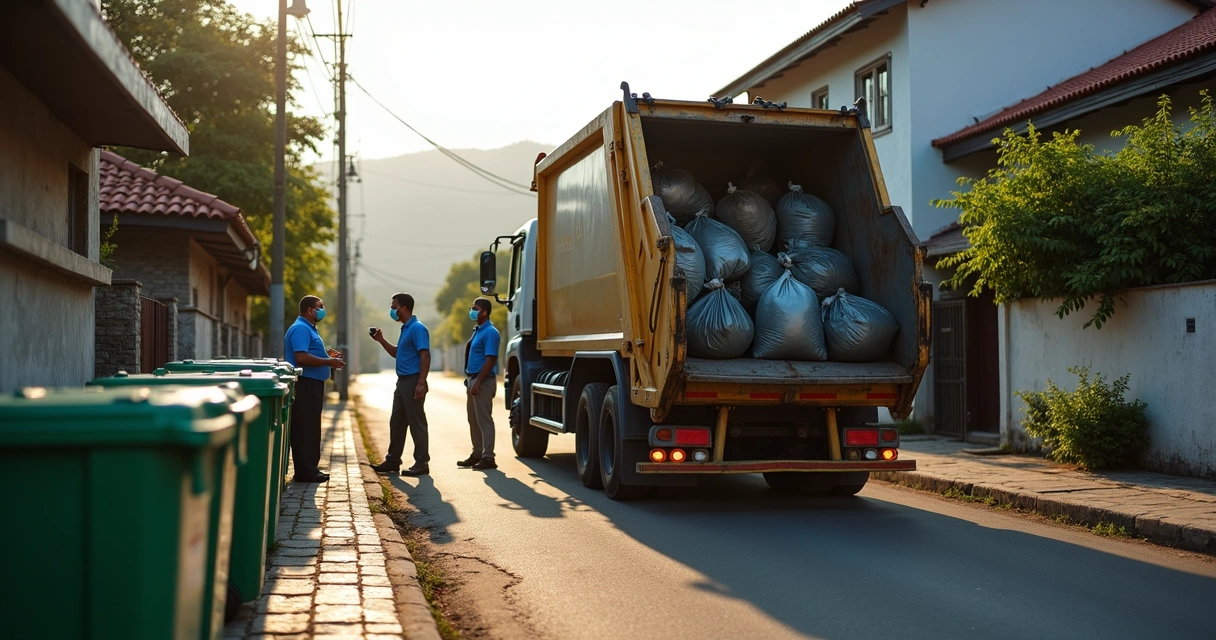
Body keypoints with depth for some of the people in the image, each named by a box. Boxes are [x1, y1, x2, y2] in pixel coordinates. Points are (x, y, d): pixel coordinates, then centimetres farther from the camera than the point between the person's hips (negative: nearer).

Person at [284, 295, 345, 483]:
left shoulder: (309, 329, 19)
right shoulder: (300, 329, -14)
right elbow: (301, 358, -25)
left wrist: (326, 354, 12)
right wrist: (329, 361, -18)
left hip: (313, 384, 11)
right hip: (305, 384, -11)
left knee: (311, 428, 13)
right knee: (305, 429, -7)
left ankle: (310, 469, 18)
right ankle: (305, 472, -4)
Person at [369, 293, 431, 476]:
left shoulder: (417, 328, -14)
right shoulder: (405, 328, 17)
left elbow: (425, 356, -21)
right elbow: (397, 353, 27)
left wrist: (421, 383, -26)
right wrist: (381, 340, 16)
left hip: (413, 382, -10)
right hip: (402, 381, 10)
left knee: (416, 423, -4)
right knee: (396, 423, 13)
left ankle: (422, 463, 3)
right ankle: (392, 461, 21)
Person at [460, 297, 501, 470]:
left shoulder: (490, 332, -15)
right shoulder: (477, 331, 15)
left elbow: (490, 360, -21)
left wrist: (478, 382, -24)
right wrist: (469, 379, 18)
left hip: (483, 380, -10)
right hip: (473, 379, 10)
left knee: (484, 419, -7)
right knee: (473, 419, 14)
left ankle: (488, 457, -3)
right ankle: (477, 454, 22)